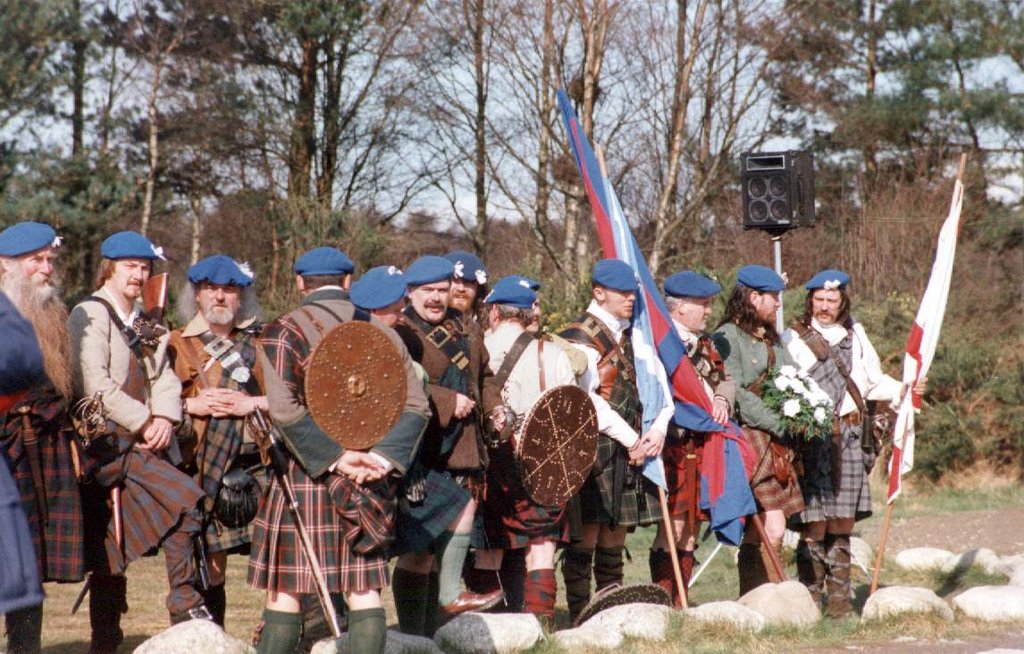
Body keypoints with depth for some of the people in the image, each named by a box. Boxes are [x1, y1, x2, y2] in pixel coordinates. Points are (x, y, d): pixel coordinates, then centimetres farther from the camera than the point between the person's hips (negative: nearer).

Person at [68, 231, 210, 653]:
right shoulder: (90, 316, -4)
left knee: (110, 556, 7)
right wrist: (144, 423, -14)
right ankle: (185, 603, -15)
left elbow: (164, 380, 12)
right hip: (108, 443, -8)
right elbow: (96, 387, -14)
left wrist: (164, 419, -8)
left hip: (143, 445, 8)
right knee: (184, 498, -22)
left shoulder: (145, 327, 22)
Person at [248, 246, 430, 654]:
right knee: (364, 588, 5)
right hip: (372, 481, 4)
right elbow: (415, 406, 2)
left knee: (285, 589, 1)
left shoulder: (281, 334, -3)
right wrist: (381, 457, -8)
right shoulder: (382, 335, 11)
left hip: (306, 474, -4)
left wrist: (335, 457, -16)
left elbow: (286, 410, -16)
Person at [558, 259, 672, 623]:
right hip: (594, 448, -7)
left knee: (615, 534, 10)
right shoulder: (581, 338, -7)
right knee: (586, 535, -7)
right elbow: (586, 399, -16)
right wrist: (631, 440, -15)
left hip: (630, 450, 7)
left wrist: (658, 429, -2)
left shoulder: (630, 336, 17)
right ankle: (580, 617, -4)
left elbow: (658, 384, 16)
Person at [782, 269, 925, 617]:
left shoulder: (855, 336, 16)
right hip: (811, 437, -3)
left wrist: (903, 389, 1)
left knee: (842, 522, 4)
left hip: (849, 435, 4)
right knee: (814, 524, -8)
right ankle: (811, 598, -3)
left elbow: (873, 382, 17)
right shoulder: (794, 338, 4)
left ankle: (839, 597, 9)